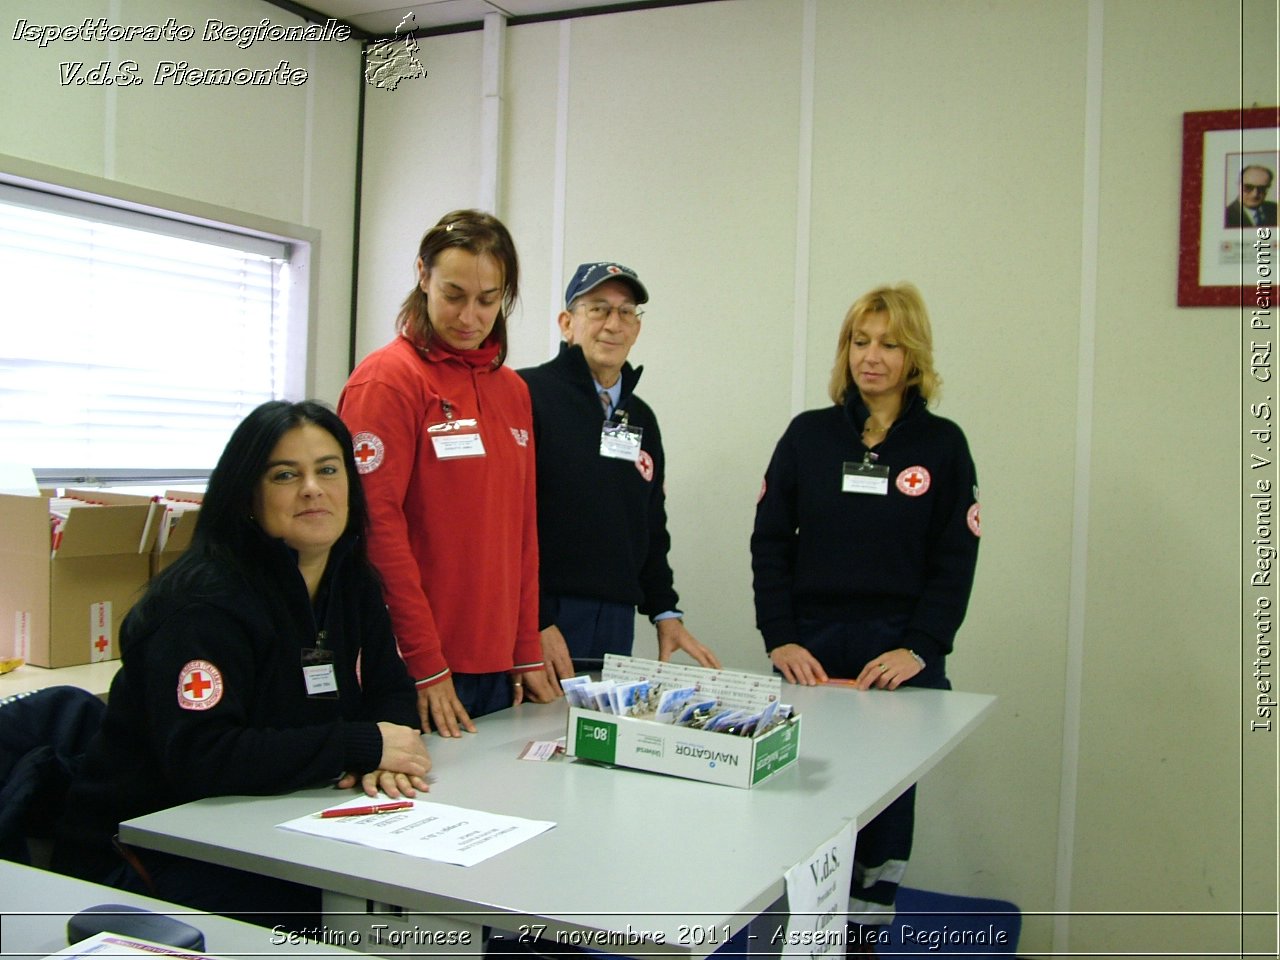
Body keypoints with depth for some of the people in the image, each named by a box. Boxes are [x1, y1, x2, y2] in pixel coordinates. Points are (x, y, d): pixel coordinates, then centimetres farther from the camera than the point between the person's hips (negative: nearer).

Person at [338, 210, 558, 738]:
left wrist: (528, 654, 9)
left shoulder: (513, 391, 12)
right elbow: (377, 527, -14)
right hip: (418, 674, -6)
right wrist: (426, 665, -15)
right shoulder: (387, 378, -9)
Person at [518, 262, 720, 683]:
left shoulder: (641, 419, 18)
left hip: (616, 625, 7)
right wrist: (536, 623, -17)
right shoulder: (528, 394, -6)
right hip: (534, 621, -6)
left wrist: (666, 613, 14)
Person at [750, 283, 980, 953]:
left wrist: (919, 649, -11)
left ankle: (864, 934, 18)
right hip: (811, 653, 1)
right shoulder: (808, 434, 7)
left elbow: (954, 563, 1)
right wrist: (779, 639, -6)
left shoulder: (942, 444, 4)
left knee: (886, 794, 5)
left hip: (900, 657, 0)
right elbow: (770, 542, 4)